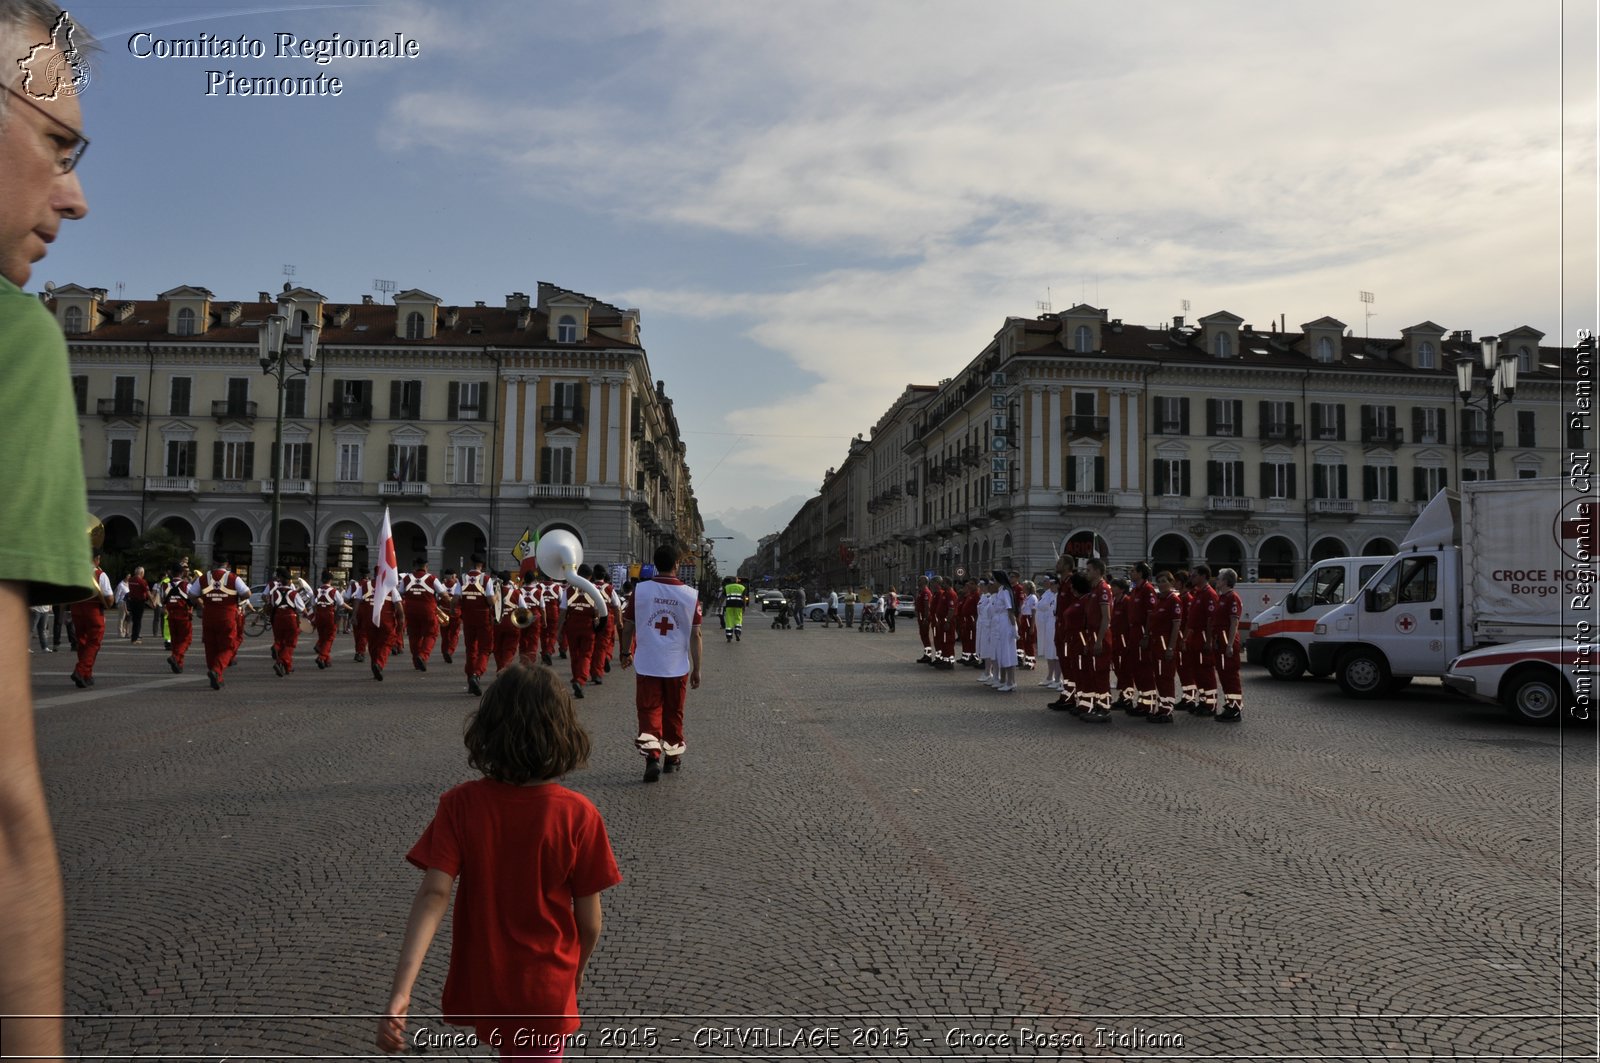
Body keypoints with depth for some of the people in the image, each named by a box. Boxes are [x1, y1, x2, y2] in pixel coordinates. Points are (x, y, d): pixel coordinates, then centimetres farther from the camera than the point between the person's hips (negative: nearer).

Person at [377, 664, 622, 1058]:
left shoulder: (460, 804, -16)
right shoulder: (578, 815, -20)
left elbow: (434, 895, -24)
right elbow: (589, 917, -12)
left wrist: (401, 990, -27)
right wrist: (578, 968, 7)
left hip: (481, 981, 3)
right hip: (544, 988, -3)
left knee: (513, 1053, 31)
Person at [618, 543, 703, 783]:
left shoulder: (640, 590, -6)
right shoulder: (690, 595, -6)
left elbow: (628, 627, 1)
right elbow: (695, 635, -3)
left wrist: (626, 653, 18)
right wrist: (696, 669, 5)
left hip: (647, 664, -1)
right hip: (677, 666, 1)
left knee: (649, 711, 5)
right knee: (674, 713, 15)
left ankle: (652, 755, -11)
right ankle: (673, 756, 28)